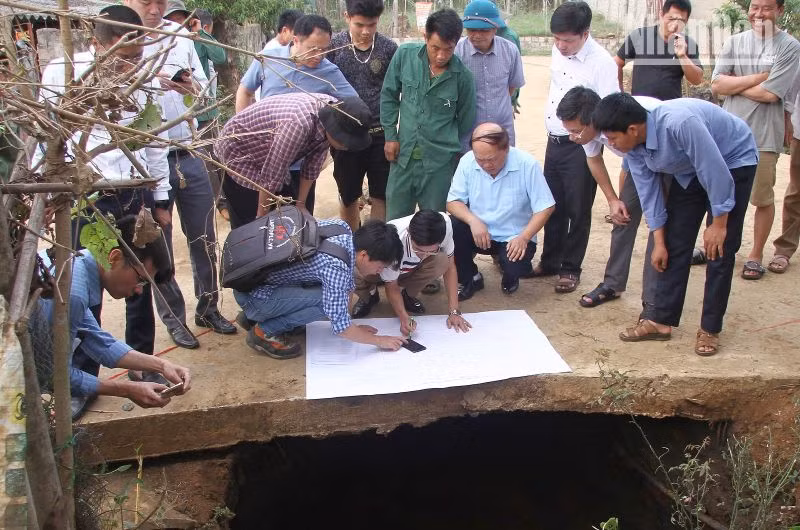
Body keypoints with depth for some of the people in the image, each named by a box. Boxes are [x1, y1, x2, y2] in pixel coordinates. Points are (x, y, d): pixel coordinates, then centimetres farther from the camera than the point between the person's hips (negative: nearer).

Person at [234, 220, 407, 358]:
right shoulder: (336, 267, -27)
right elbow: (340, 327, -21)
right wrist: (379, 340, -7)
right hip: (253, 296, -9)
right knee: (328, 301, -21)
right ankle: (264, 331, -2)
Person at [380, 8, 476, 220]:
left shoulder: (462, 77, -9)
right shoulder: (405, 55, -5)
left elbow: (466, 123, 3)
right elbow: (389, 95, 7)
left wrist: (462, 163, 10)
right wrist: (390, 136, 3)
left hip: (441, 162, -2)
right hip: (403, 154, 2)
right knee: (395, 222, 13)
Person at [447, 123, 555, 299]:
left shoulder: (527, 164, -18)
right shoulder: (467, 161, -11)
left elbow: (544, 207, -13)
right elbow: (453, 202, -7)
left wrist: (524, 238, -24)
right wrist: (473, 220, -26)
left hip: (514, 238, -3)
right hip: (479, 232, 3)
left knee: (514, 269, -31)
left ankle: (510, 273, 11)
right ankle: (470, 279, 2)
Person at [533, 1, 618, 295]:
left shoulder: (601, 62, -18)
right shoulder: (557, 52, 2)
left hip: (581, 146, -7)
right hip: (554, 141, 7)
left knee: (577, 211, 6)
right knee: (552, 206, 17)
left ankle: (570, 269, 21)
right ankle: (550, 261, 32)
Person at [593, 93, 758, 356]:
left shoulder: (679, 123, -41)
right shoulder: (632, 145, -18)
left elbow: (716, 172, -33)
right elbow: (648, 191, -8)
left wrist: (719, 224, -22)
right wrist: (658, 241, -6)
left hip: (733, 161, -6)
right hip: (690, 169, 6)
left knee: (720, 249, -7)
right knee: (675, 243, 3)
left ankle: (710, 329, 4)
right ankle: (661, 320, 10)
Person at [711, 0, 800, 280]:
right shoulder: (734, 42, 6)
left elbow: (770, 93, -15)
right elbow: (716, 85, -4)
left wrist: (733, 84, -5)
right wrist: (759, 77, -12)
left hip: (764, 136, -3)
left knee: (763, 198, 6)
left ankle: (756, 254, 21)